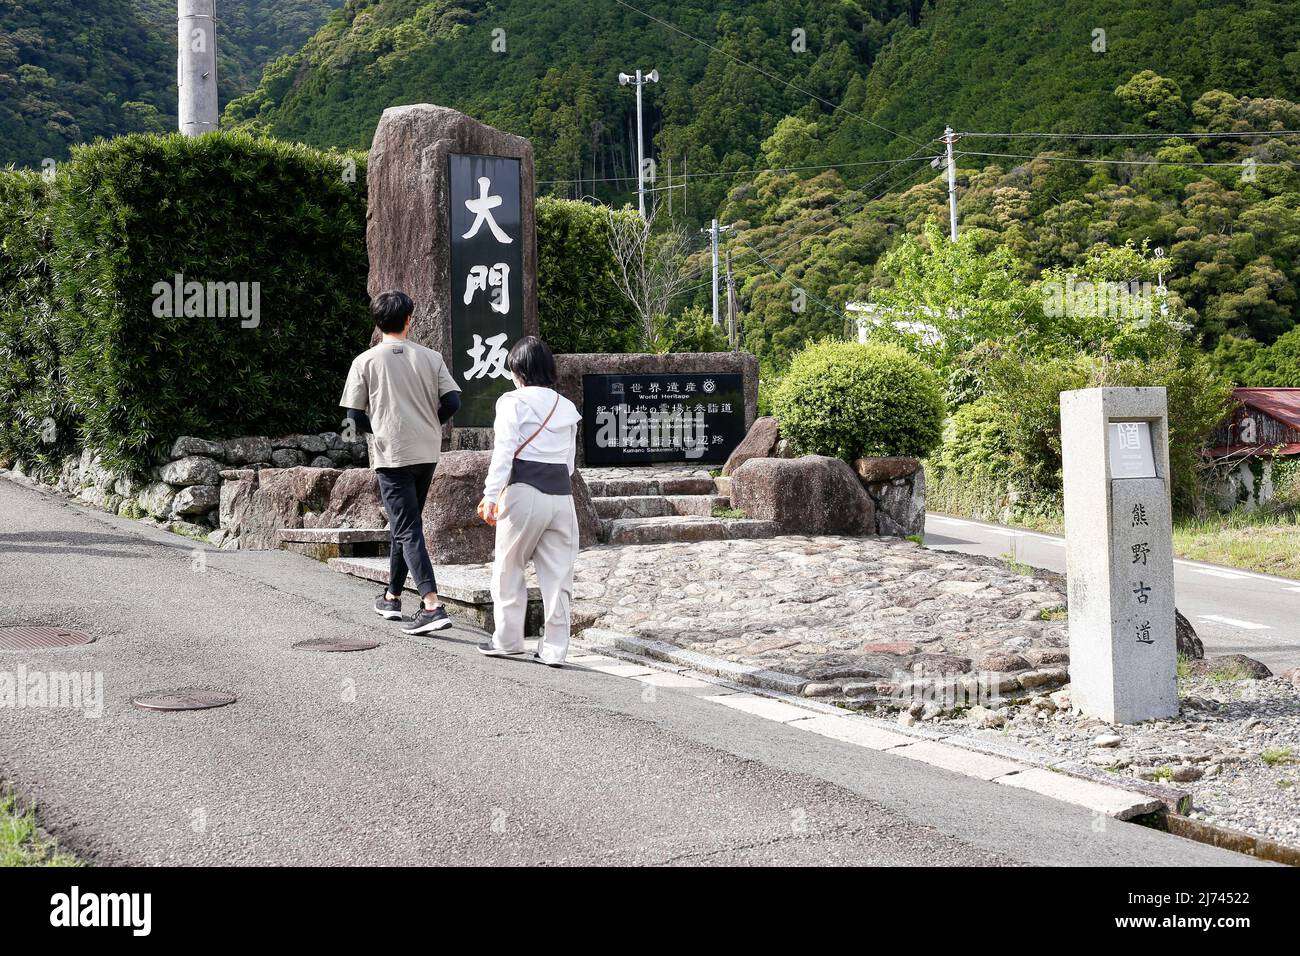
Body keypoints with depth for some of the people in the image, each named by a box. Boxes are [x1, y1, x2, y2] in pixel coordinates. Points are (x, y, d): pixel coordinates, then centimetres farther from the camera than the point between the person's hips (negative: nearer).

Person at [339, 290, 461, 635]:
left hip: (392, 455, -4)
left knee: (407, 529, -7)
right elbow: (452, 401, -2)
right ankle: (392, 597, 29)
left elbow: (355, 416, -3)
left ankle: (432, 605, -21)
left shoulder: (365, 361, -3)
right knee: (406, 524, 19)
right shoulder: (430, 357, 3)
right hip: (428, 454, 4)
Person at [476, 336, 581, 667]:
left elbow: (504, 452, -9)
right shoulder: (567, 407, 16)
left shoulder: (514, 401, -1)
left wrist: (491, 496, -10)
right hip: (562, 492, 5)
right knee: (558, 574, 5)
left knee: (509, 568, 11)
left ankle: (508, 639, 17)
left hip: (525, 491, -5)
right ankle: (554, 649, 5)